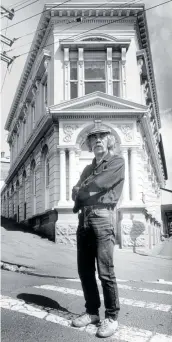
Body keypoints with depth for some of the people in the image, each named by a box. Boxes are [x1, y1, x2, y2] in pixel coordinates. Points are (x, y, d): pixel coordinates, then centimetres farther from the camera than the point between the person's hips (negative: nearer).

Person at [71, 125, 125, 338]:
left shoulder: (117, 161, 3)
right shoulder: (89, 168, 24)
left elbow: (97, 185, -10)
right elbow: (76, 193, 14)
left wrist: (80, 191, 6)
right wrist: (79, 190, -7)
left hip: (102, 217, -7)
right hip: (83, 219, 7)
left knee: (105, 272, -7)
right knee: (84, 270, 7)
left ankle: (111, 317, 4)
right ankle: (92, 312, 20)